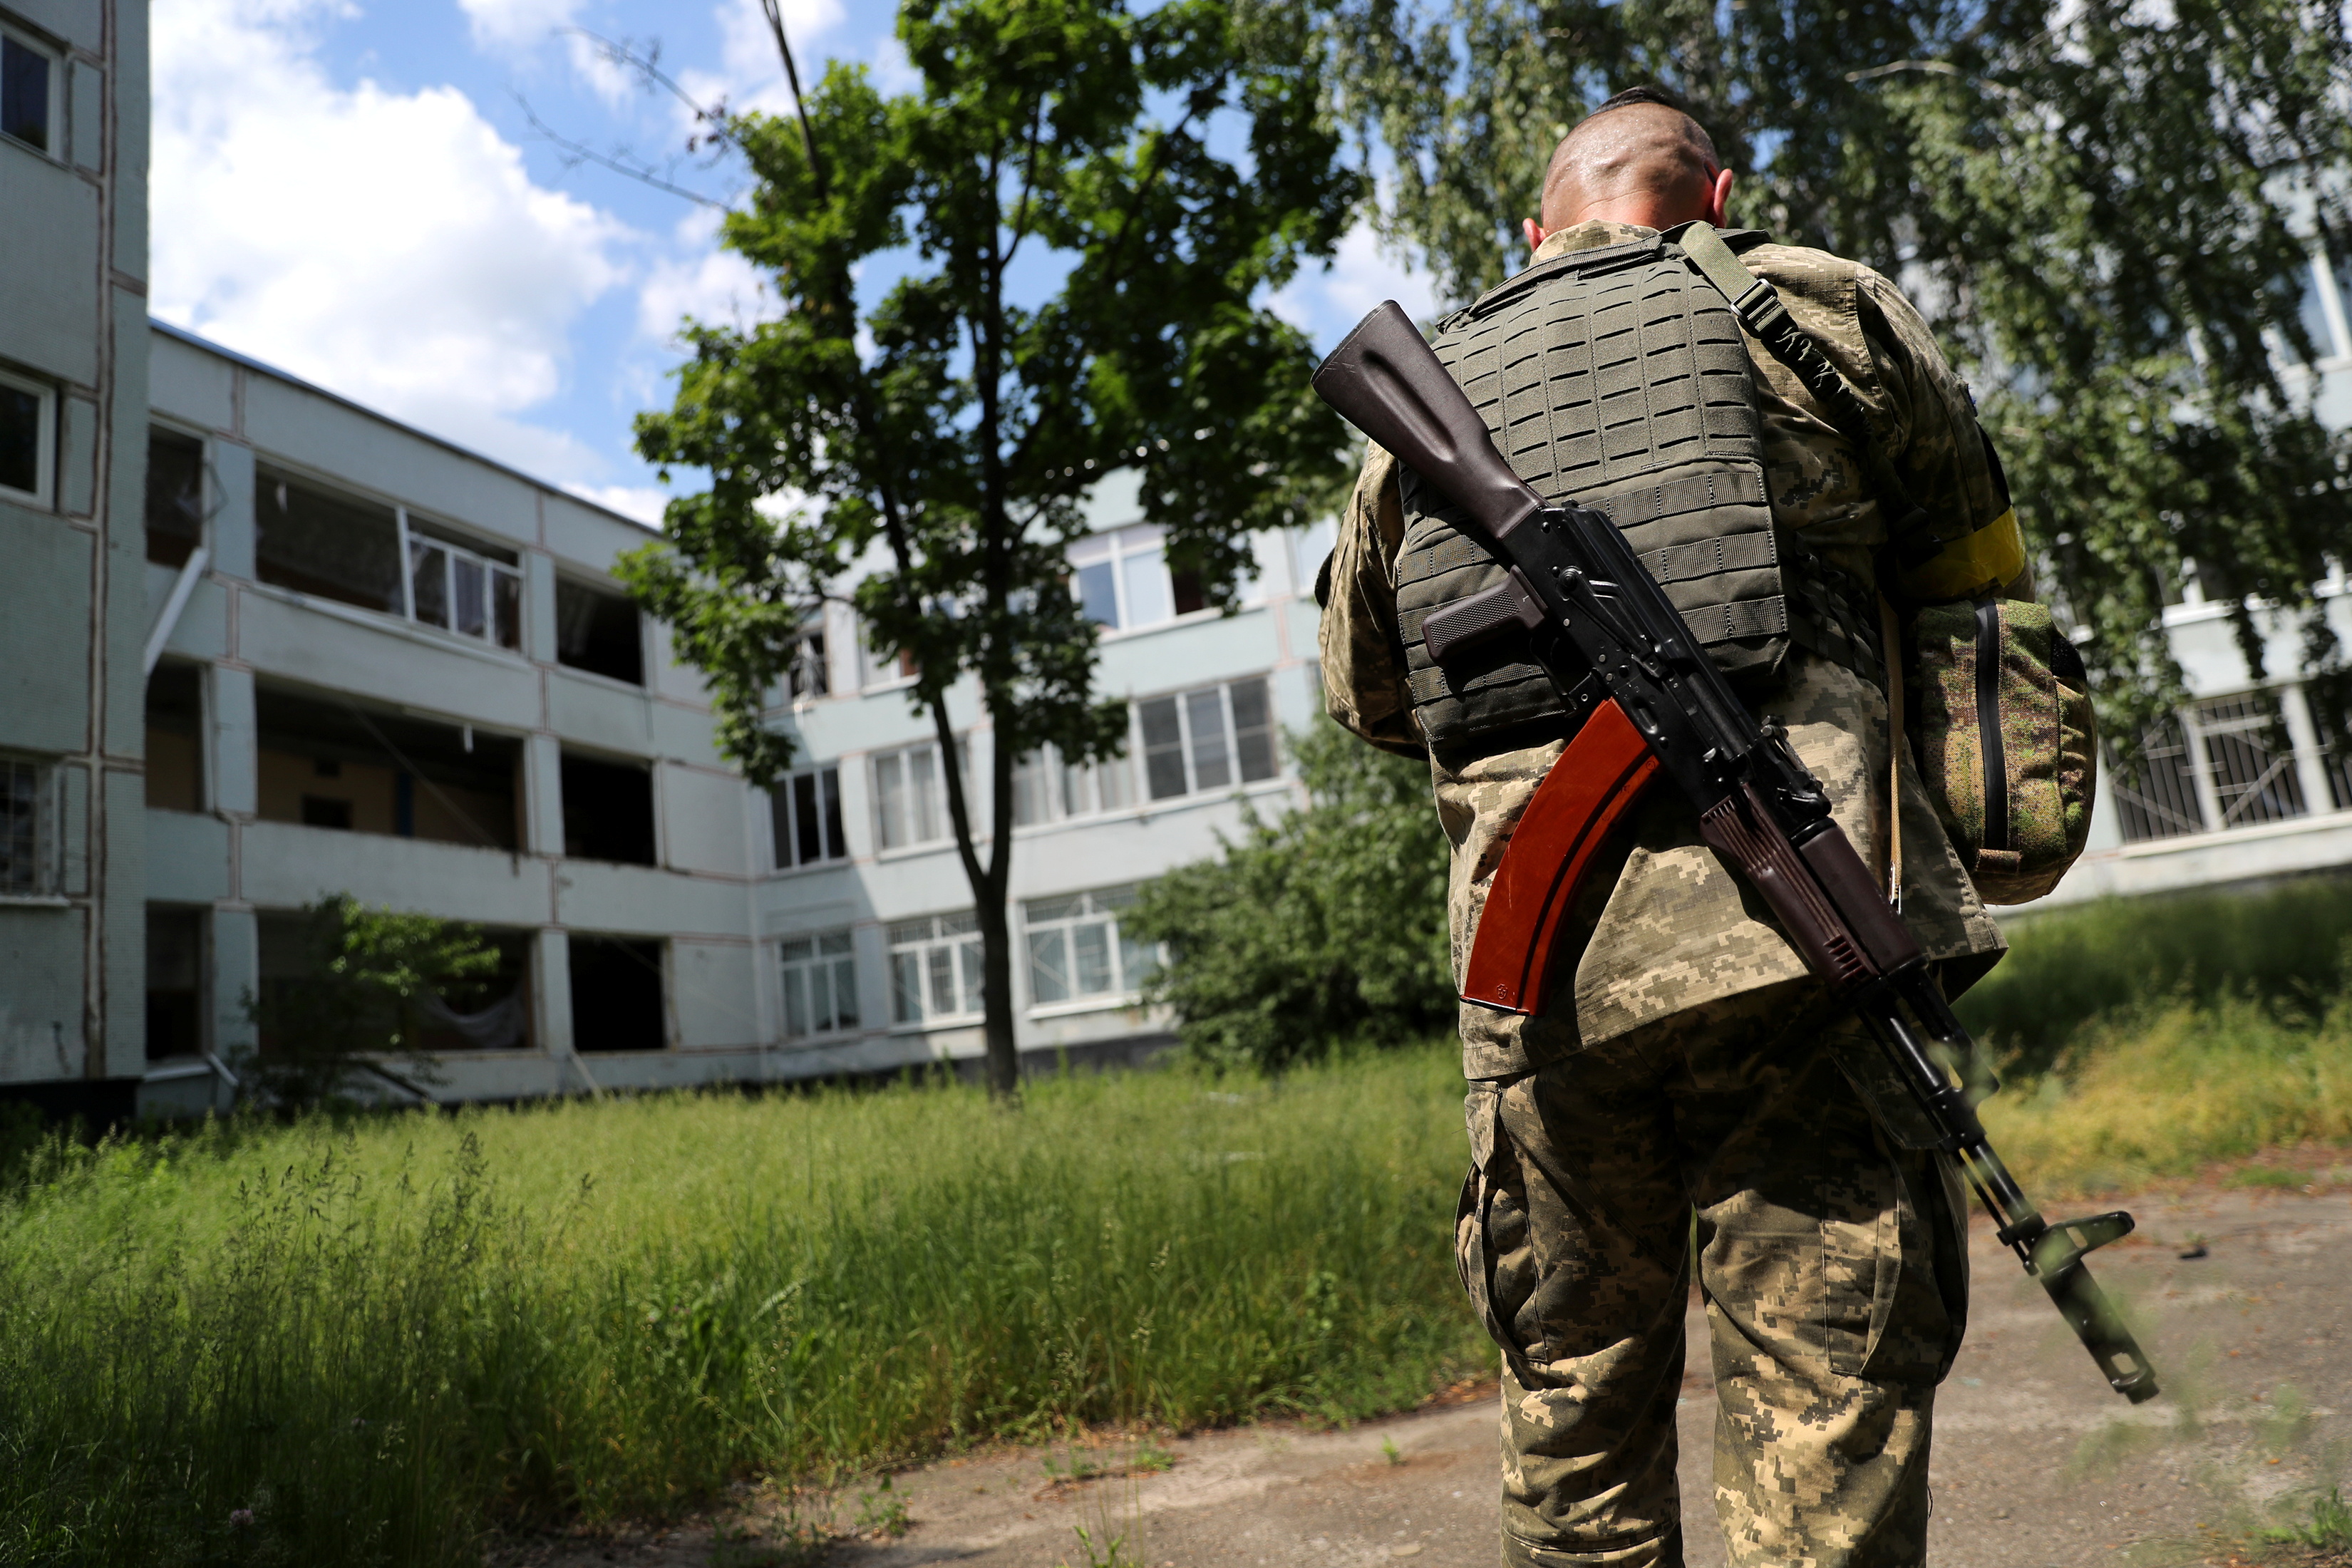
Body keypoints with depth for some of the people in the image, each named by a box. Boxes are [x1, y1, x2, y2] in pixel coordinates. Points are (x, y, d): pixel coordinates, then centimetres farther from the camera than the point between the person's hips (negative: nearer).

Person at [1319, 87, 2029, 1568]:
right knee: (1832, 1400, 3)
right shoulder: (1819, 308, 9)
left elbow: (1364, 694, 27)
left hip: (1542, 971, 3)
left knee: (1574, 1396, 16)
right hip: (1798, 932, -2)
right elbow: (1986, 561, 23)